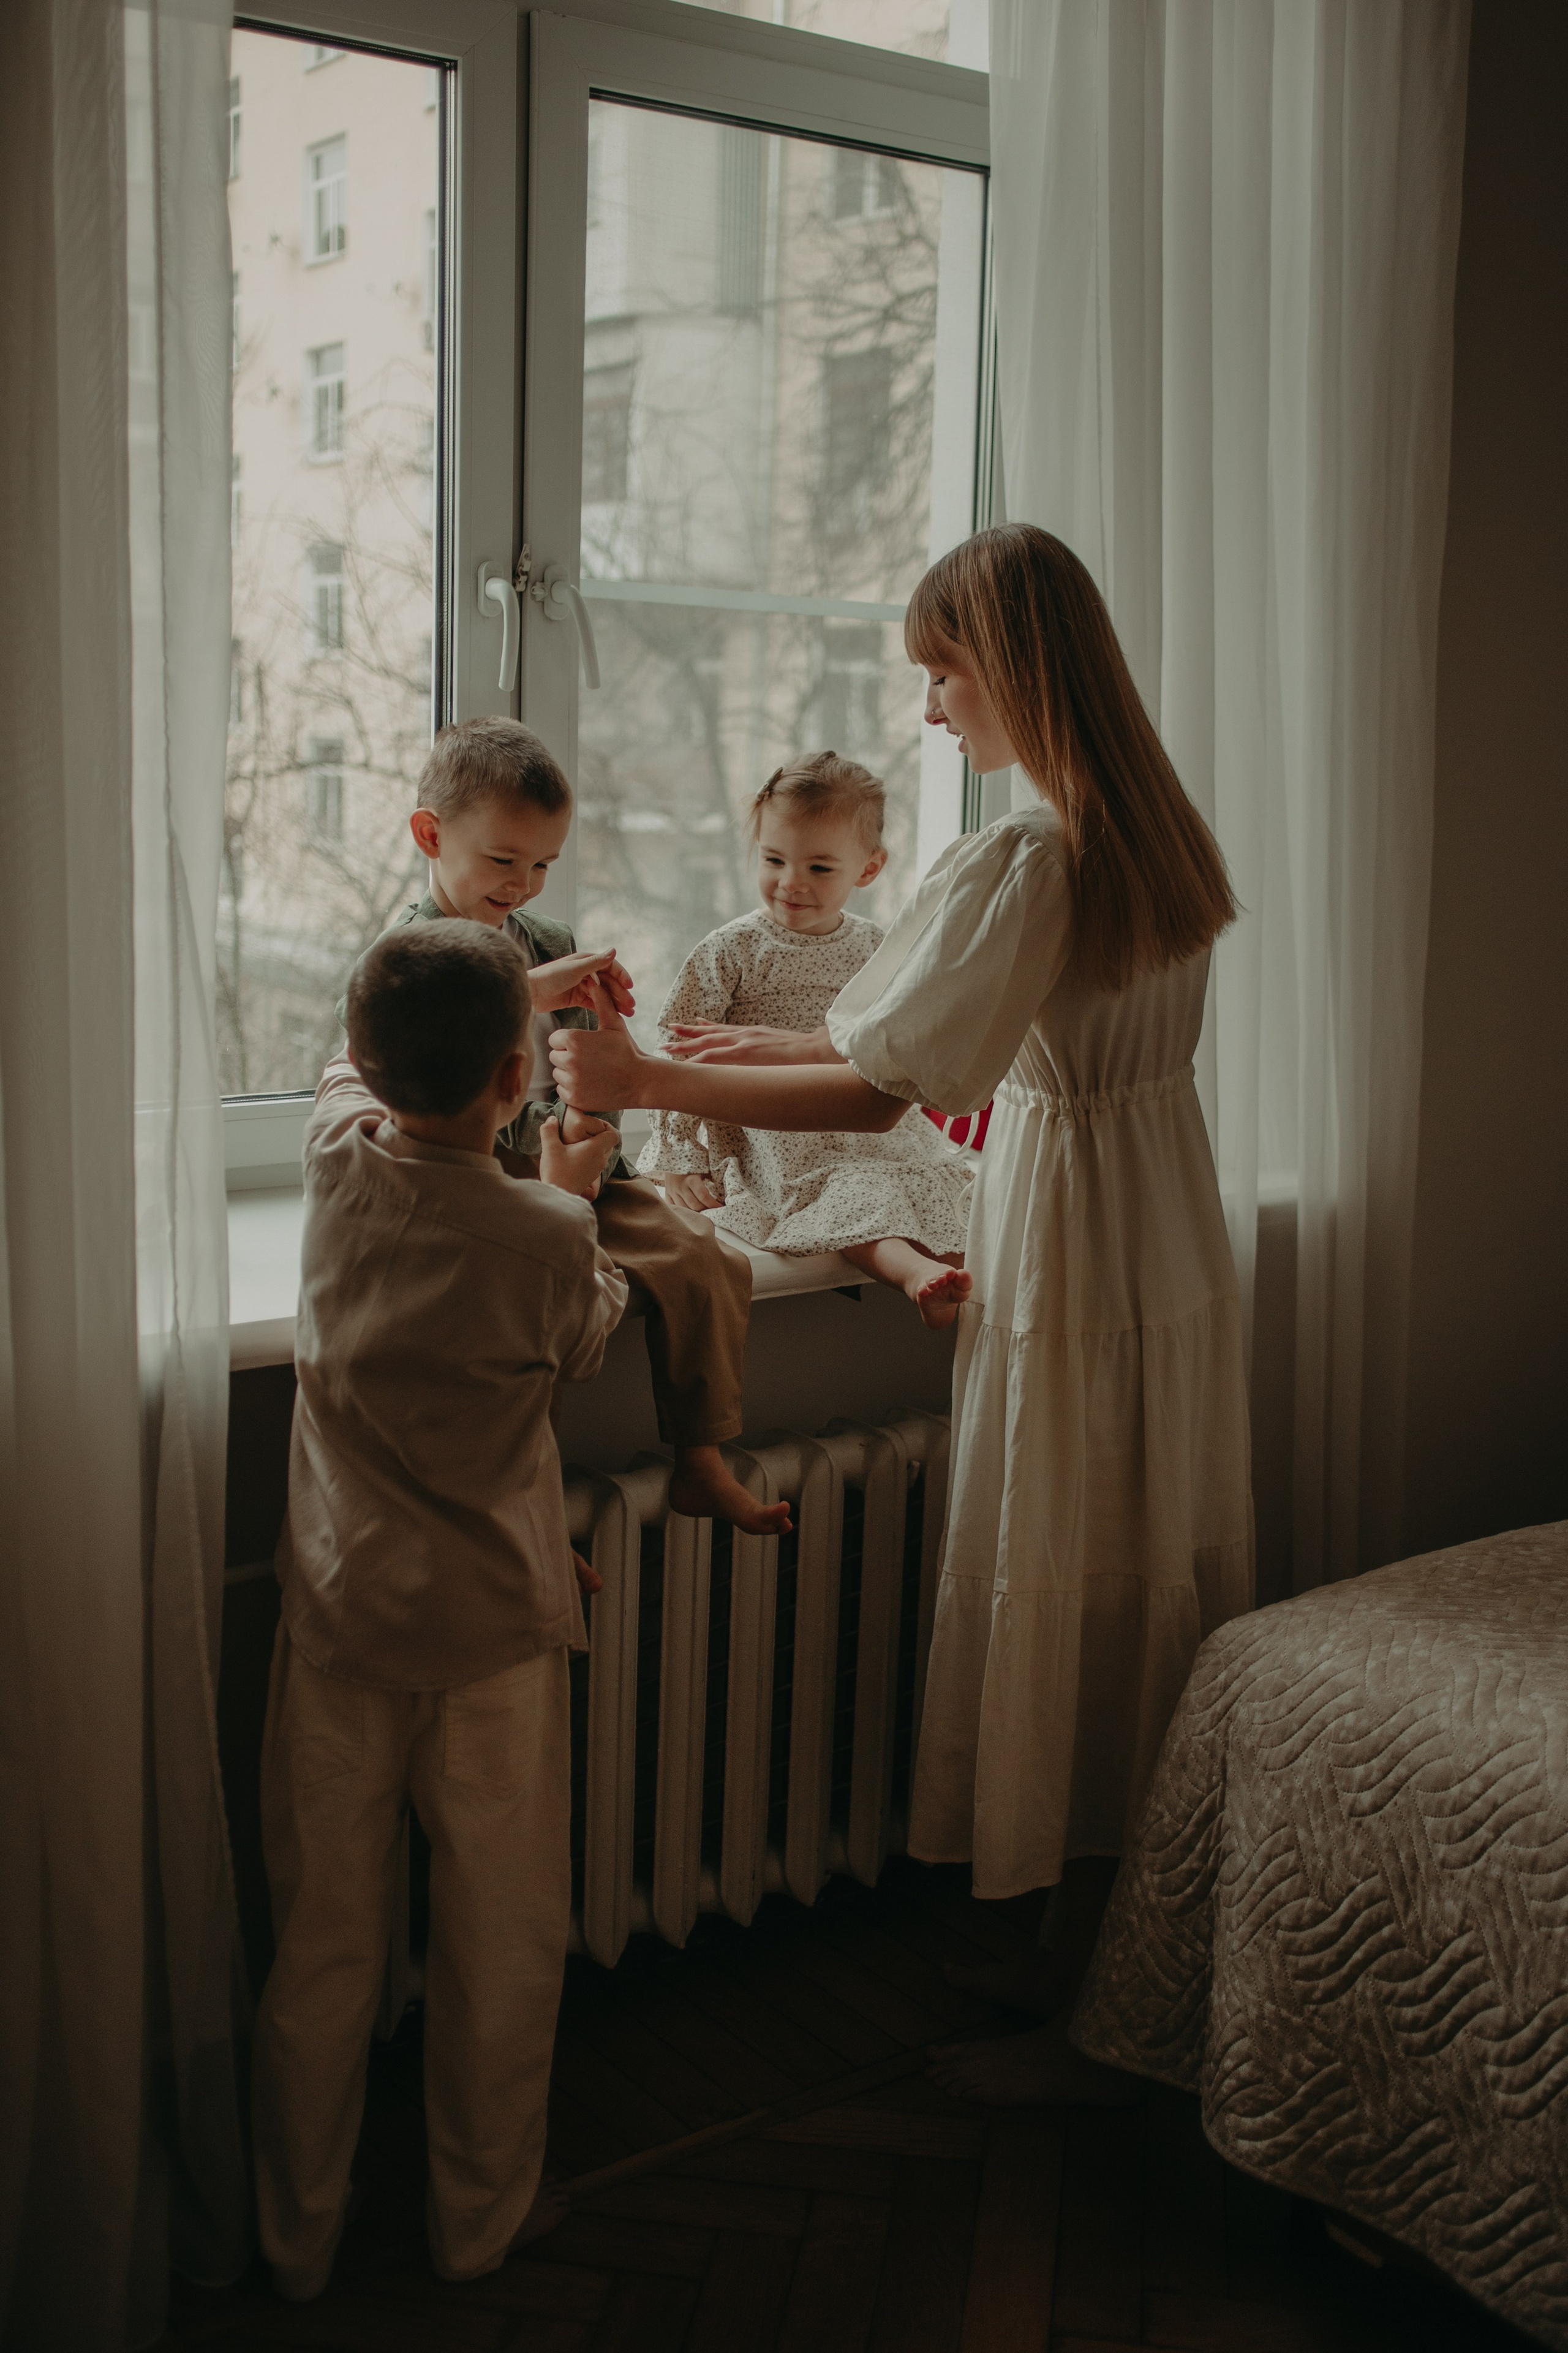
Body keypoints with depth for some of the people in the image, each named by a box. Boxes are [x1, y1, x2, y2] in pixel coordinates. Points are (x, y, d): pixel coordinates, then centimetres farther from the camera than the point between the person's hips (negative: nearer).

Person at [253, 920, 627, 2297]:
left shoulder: (338, 1163, -7)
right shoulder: (545, 1240, -18)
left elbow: (361, 1068, 17)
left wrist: (521, 988, 25)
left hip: (337, 1622, 3)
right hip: (489, 1631, -3)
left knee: (325, 1944, 15)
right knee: (501, 1947, 15)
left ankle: (299, 2235, 30)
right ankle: (483, 2220, 31)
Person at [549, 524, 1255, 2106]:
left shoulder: (1020, 861, -21)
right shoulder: (1153, 829, 8)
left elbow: (873, 1095, -24)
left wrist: (646, 1080, -14)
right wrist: (775, 1041, 14)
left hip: (1075, 1270, -9)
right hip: (1174, 1255, 9)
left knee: (1068, 1614, 2)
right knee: (1160, 1590, 16)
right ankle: (1110, 1955, 32)